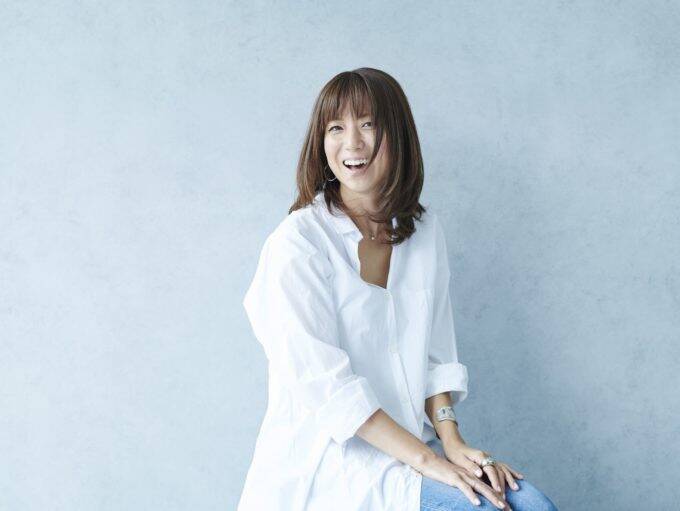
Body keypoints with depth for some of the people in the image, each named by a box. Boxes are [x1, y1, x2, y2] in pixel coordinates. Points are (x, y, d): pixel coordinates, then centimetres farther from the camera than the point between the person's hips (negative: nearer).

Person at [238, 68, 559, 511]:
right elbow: (323, 382, -17)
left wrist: (451, 441, -7)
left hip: (412, 440, 6)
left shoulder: (427, 231, 8)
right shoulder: (296, 243, -11)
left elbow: (436, 353, 9)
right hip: (326, 455, -5)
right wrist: (425, 459, -20)